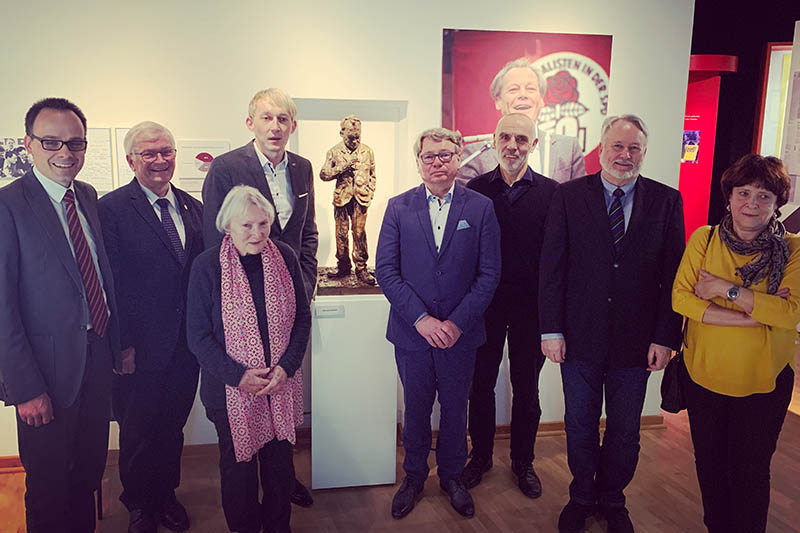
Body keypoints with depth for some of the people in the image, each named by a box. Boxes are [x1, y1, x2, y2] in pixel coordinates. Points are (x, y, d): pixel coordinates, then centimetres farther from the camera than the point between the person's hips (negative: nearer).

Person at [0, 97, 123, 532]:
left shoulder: (89, 197, 6)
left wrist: (119, 342, 9)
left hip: (98, 360, 6)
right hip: (49, 369, -6)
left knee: (88, 475, 21)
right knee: (49, 489, 12)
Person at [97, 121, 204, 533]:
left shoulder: (193, 208, 8)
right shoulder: (112, 209, -9)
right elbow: (110, 282, -12)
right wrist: (121, 344, -15)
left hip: (187, 344, 5)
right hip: (140, 345, -4)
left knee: (172, 426, 19)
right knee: (137, 433, 13)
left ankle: (166, 495, 41)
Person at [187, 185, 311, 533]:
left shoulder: (284, 257, -2)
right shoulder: (207, 266, -10)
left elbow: (302, 317, 4)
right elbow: (198, 335, -8)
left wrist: (287, 365, -8)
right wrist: (238, 375, -15)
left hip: (281, 386, 3)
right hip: (232, 391, -2)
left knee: (280, 462, 15)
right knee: (239, 466, 11)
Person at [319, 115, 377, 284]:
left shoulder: (367, 151, 8)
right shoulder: (334, 152, 4)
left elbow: (372, 176, 14)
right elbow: (323, 174, -1)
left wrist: (369, 195, 3)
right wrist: (343, 166, -12)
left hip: (360, 198, 0)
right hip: (341, 198, 0)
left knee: (359, 233, -5)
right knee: (341, 234, 4)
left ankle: (361, 269, 1)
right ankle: (343, 267, 16)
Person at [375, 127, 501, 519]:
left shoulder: (481, 208, -2)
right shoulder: (398, 207, 0)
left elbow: (489, 274, -4)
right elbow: (385, 270, -6)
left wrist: (457, 323, -13)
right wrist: (421, 319, -15)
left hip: (459, 334, 0)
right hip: (412, 333, 0)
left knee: (455, 408, 15)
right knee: (416, 409, 14)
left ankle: (451, 476, 36)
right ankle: (414, 477, 35)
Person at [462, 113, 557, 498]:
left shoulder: (551, 192, -2)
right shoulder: (475, 189, 0)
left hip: (531, 307, 0)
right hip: (484, 305, 1)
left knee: (526, 390, 14)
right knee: (481, 385, 12)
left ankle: (523, 460, 33)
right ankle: (481, 456, 32)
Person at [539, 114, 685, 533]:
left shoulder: (667, 201, -1)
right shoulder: (569, 196, -3)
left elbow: (673, 275, -1)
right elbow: (551, 267, -5)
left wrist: (665, 338, -5)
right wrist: (551, 330, -8)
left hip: (636, 341, 1)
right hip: (580, 337, 0)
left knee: (625, 431, 16)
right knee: (580, 427, 15)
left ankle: (612, 499, 39)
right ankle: (582, 495, 38)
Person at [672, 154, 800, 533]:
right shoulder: (704, 239, -3)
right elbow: (680, 297, -12)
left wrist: (727, 290, -23)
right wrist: (750, 316, -20)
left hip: (764, 381, -1)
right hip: (705, 374, 2)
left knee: (750, 470, 10)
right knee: (709, 463, 17)